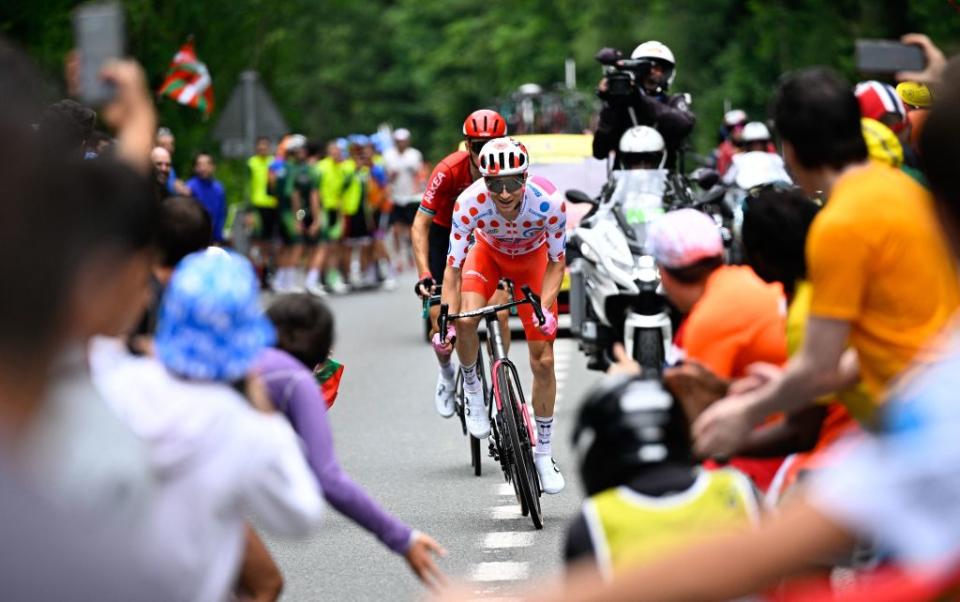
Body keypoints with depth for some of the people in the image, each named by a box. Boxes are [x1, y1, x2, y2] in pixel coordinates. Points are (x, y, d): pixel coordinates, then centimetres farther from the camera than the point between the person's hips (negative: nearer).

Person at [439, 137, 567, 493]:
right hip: (488, 252, 0)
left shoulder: (549, 202, -36)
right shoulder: (469, 203, -36)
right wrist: (447, 322, -37)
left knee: (543, 361, -5)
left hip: (533, 257, 0)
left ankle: (543, 452, 11)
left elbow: (556, 262, -20)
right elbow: (453, 268, -28)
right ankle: (471, 387, 2)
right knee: (465, 321, -30)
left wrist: (545, 307, -33)